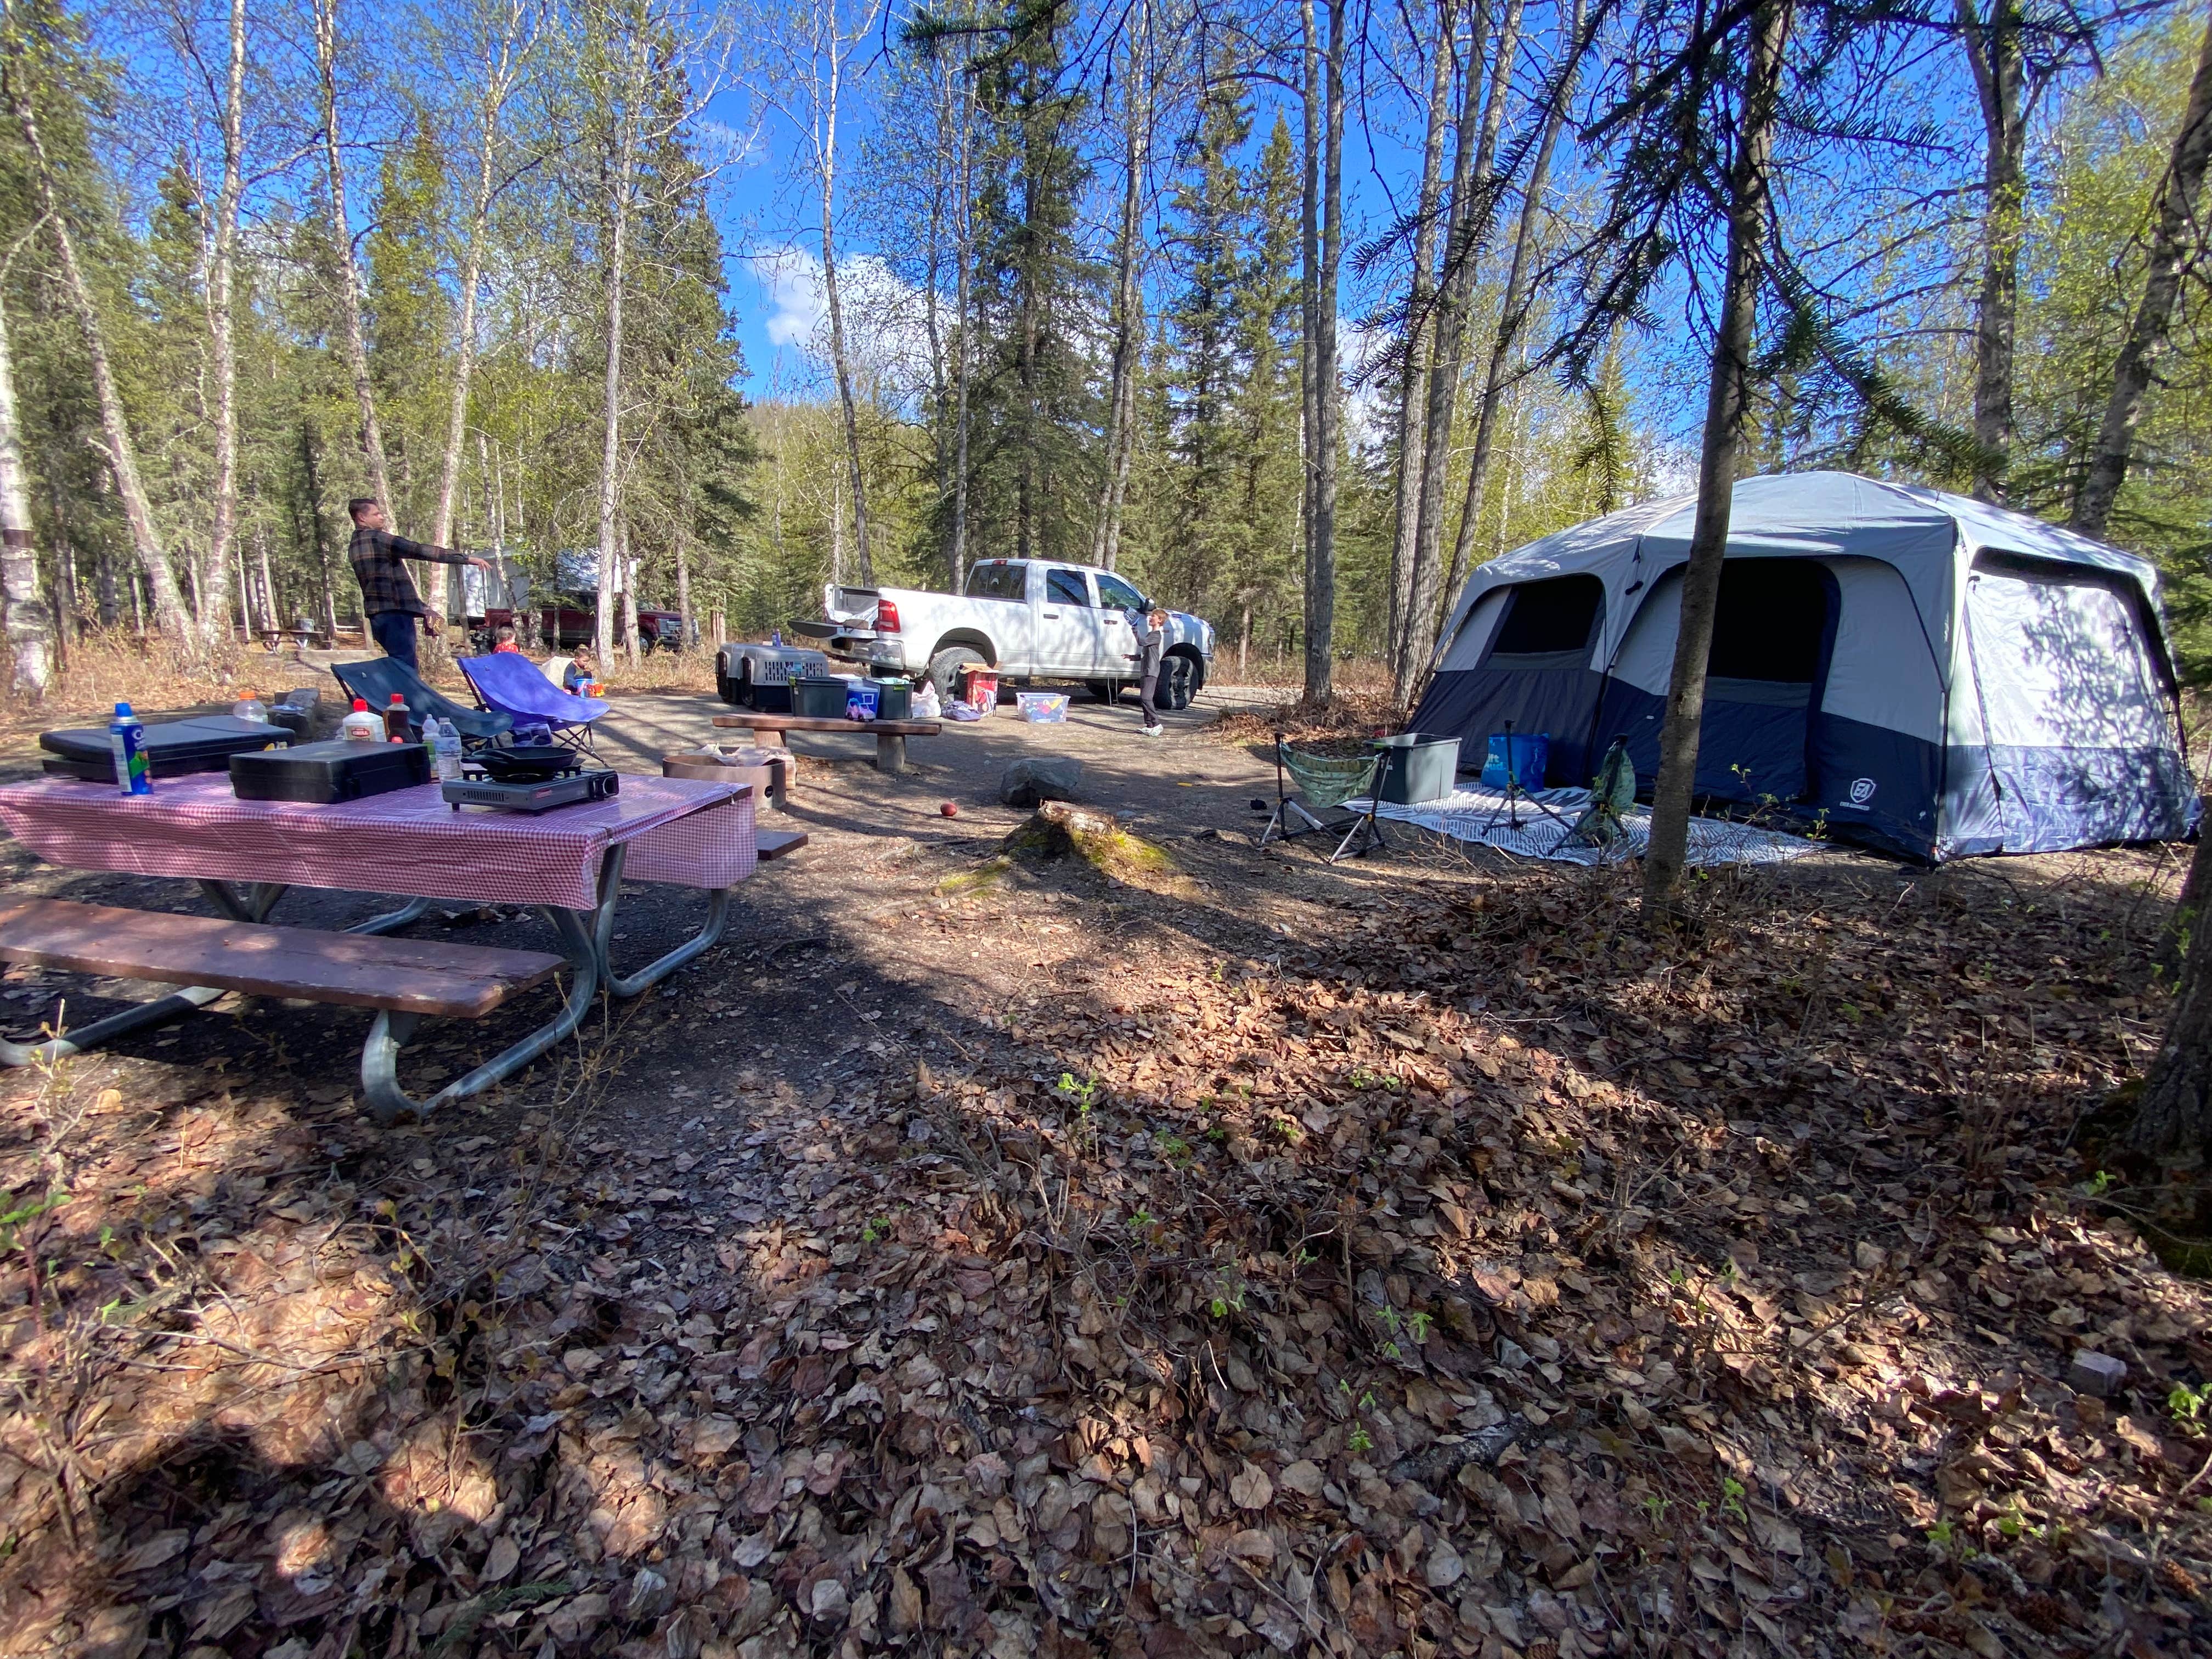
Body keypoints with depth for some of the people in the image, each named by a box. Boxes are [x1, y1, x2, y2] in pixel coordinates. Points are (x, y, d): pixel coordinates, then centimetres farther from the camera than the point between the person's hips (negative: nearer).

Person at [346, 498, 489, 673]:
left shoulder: (354, 546, 20)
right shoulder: (377, 539, -10)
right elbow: (419, 550, -15)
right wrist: (466, 558, -16)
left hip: (377, 613, 10)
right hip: (395, 613, -10)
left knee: (401, 666, 14)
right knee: (405, 669, -12)